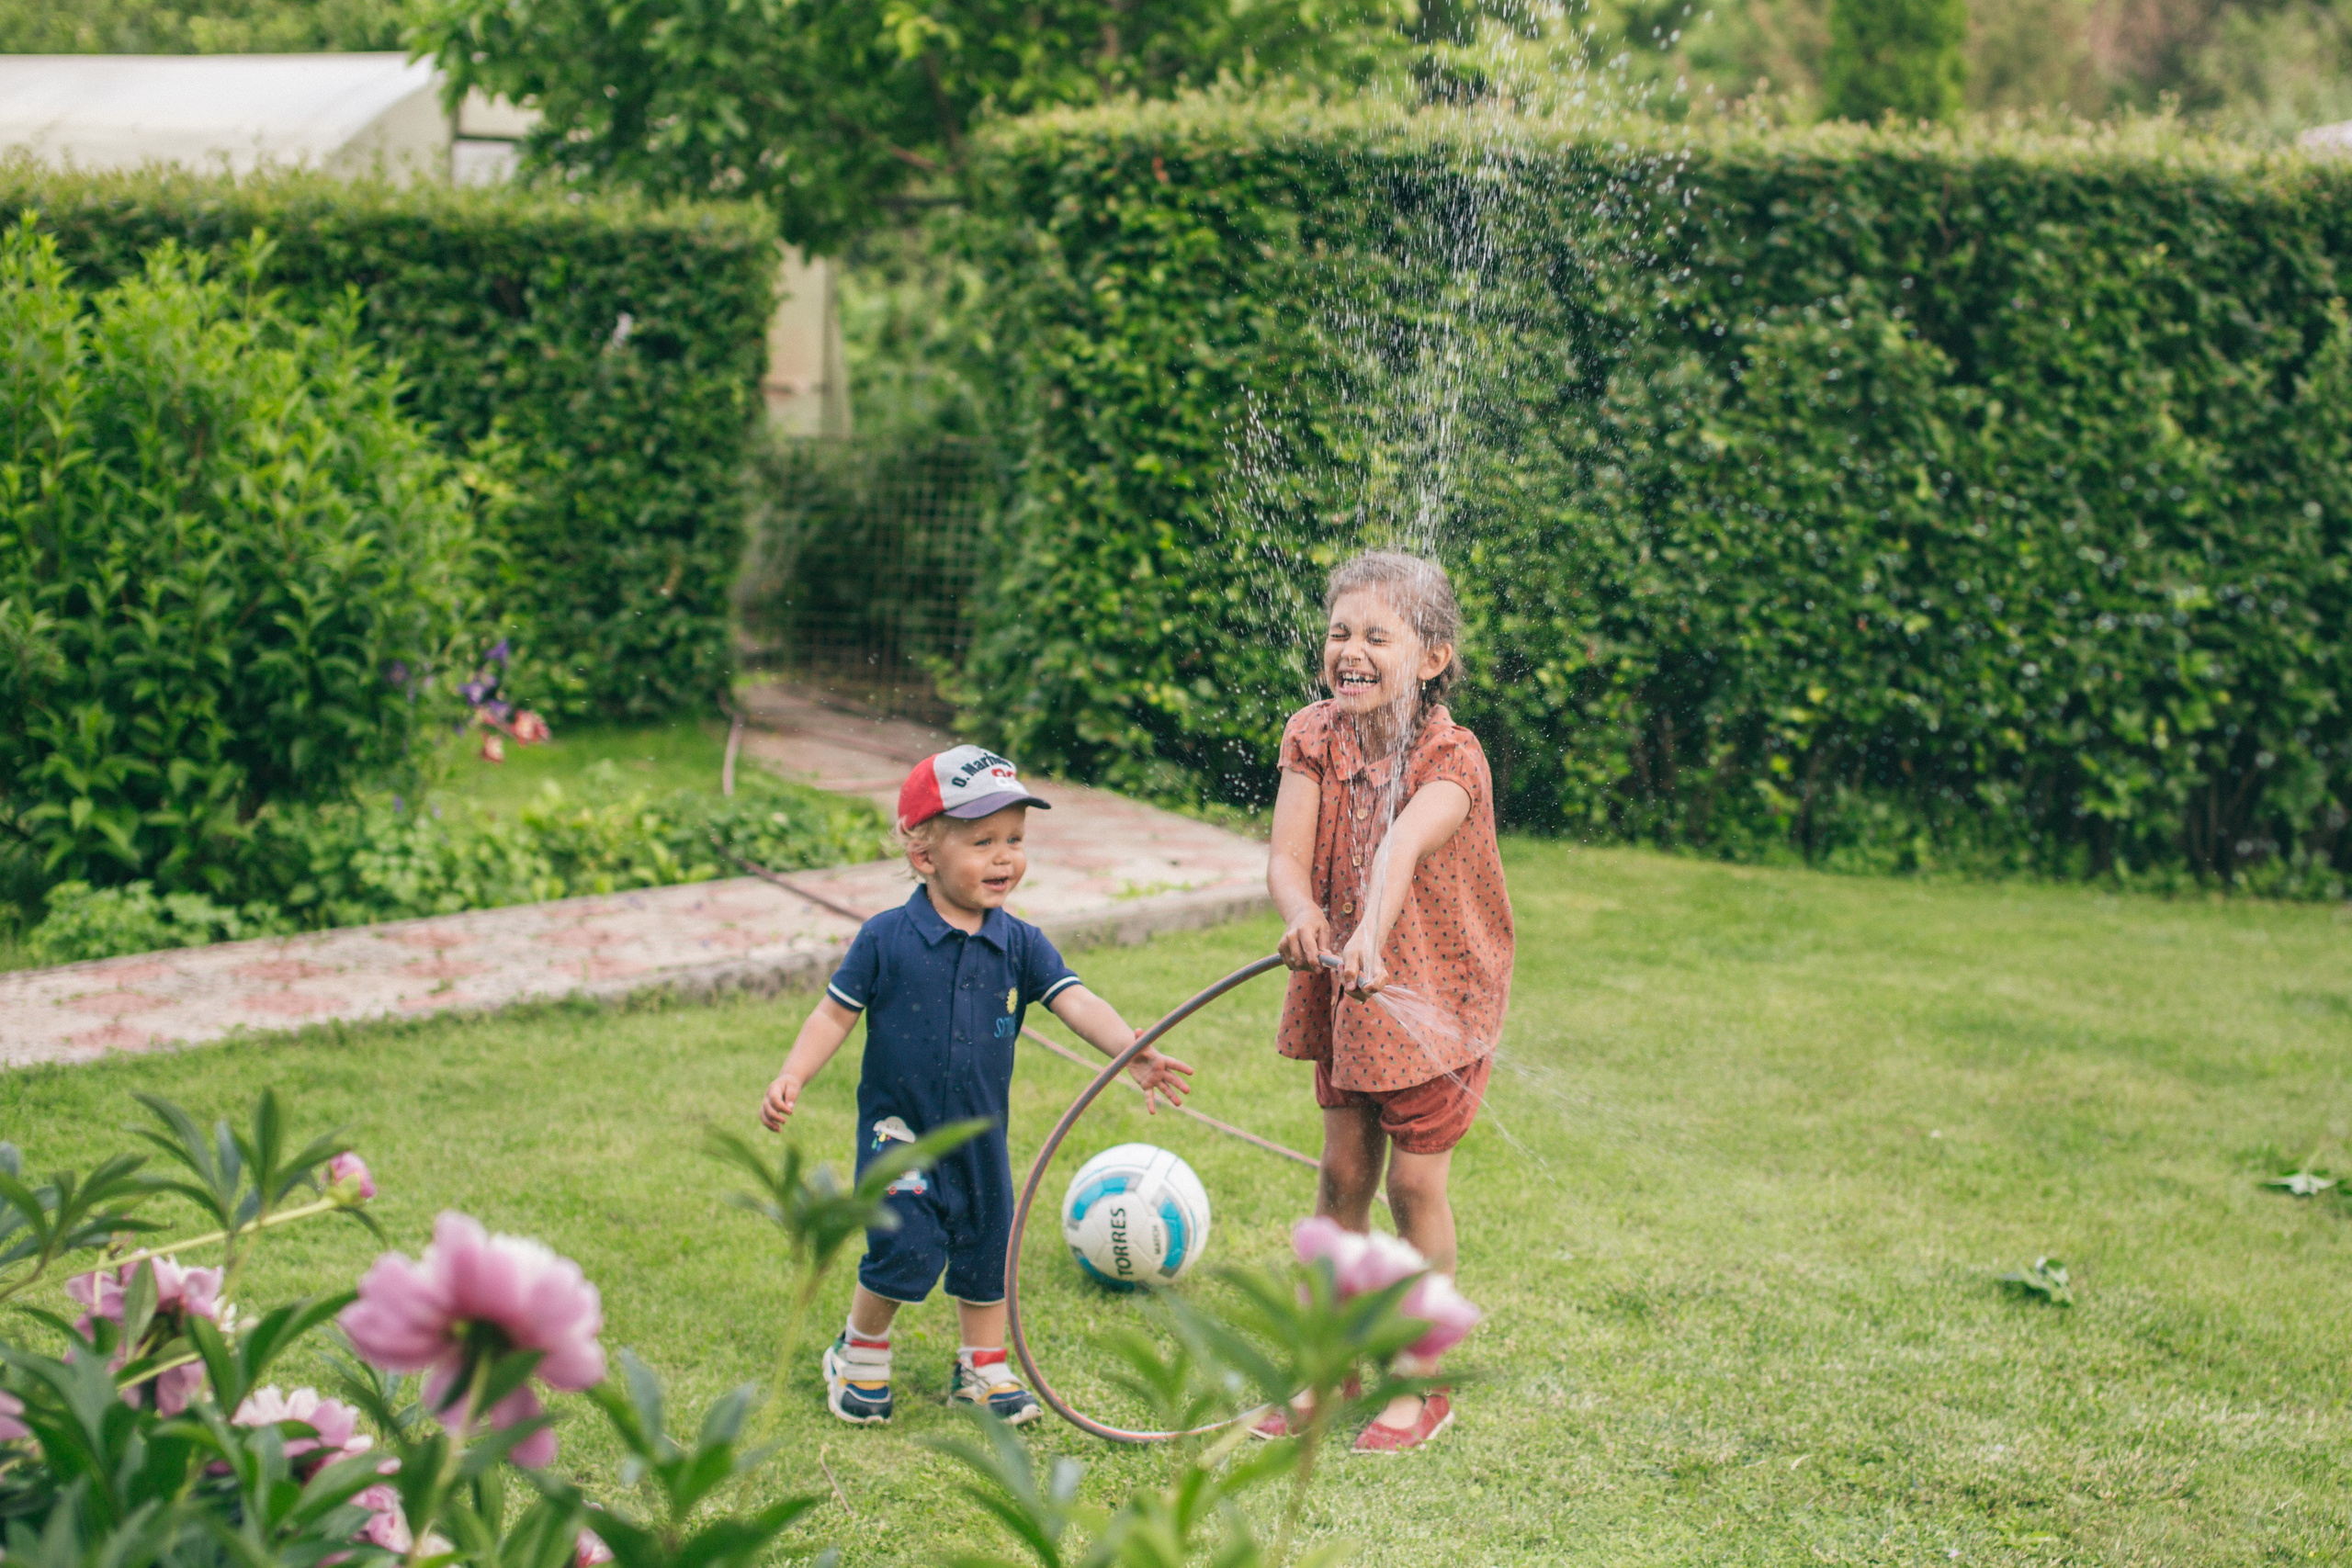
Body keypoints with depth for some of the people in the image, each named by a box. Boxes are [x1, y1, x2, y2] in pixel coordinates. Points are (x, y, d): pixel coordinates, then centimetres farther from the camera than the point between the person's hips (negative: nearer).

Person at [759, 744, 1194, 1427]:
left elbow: (1076, 1003, -14)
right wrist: (792, 1076, -16)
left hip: (980, 1133, 4)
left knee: (987, 1248, 13)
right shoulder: (885, 940, -11)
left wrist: (1130, 1052, -31)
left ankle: (983, 1369, 33)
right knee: (908, 1250, -12)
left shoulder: (1021, 945, -4)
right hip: (899, 1128, -4)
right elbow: (835, 1013, -4)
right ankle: (859, 1356, 13)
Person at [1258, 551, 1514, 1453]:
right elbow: (1287, 856, -19)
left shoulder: (1449, 759, -21)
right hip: (1344, 991, 4)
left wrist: (1372, 934, -59)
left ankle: (1417, 1384, 16)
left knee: (1414, 1186, 0)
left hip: (1435, 993, -4)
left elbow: (1403, 846, -42)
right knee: (1343, 1177, 10)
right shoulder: (1315, 738, -7)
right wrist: (1302, 916, -41)